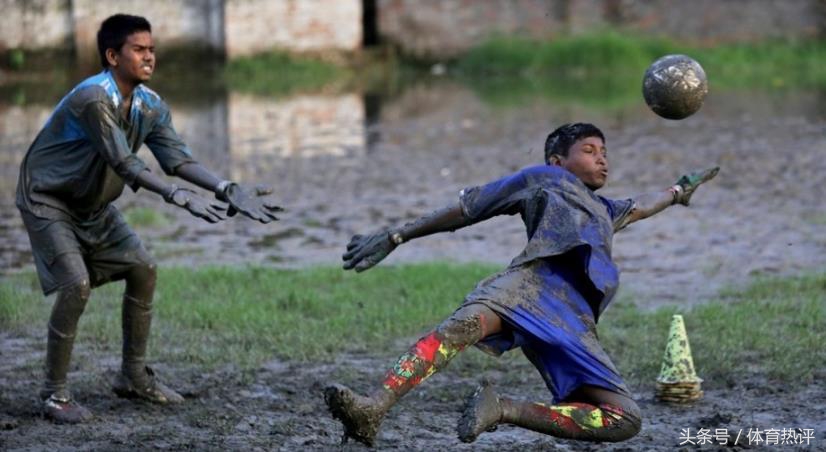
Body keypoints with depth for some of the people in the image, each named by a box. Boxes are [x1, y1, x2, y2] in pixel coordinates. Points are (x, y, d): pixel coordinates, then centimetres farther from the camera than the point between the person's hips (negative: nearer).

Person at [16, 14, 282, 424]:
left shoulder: (150, 106, -5)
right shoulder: (92, 98, -31)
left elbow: (178, 158, -9)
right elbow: (123, 163, -35)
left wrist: (228, 190, -23)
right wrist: (181, 199, -42)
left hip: (92, 204, 9)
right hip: (47, 200, -9)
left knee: (143, 269, 5)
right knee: (76, 284, -22)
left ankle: (133, 376, 17)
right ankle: (55, 394, -11)